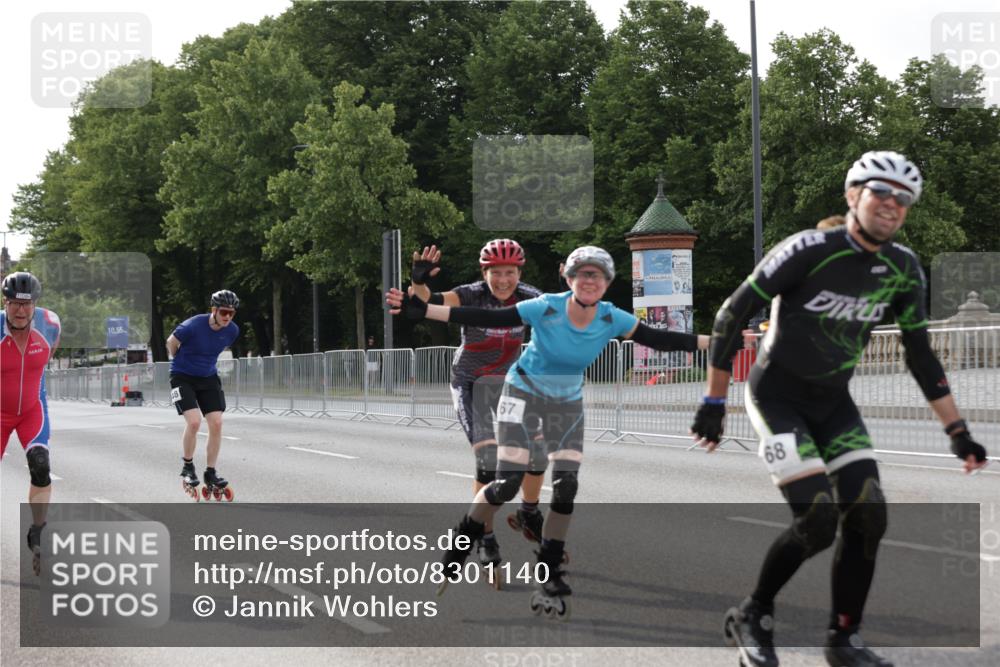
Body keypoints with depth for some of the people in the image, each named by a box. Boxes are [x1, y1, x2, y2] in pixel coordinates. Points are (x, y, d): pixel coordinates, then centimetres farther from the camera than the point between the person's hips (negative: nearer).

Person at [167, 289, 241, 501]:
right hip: (183, 378, -5)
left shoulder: (232, 330, -8)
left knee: (216, 424, -6)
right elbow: (171, 342, -5)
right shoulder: (193, 326, -25)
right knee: (194, 422, -20)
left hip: (208, 378, 5)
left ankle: (210, 473, 7)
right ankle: (187, 467, 1)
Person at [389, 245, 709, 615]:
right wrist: (423, 310, -31)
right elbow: (488, 318, -25)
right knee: (507, 483, -12)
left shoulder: (612, 319, -15)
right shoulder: (545, 308, -25)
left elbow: (656, 339, -9)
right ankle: (463, 540, 16)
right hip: (524, 393, -3)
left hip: (568, 403, 3)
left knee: (565, 488, -8)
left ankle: (549, 578, 5)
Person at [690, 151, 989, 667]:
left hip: (833, 401, 6)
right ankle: (751, 619, 5)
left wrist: (957, 432, 4)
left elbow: (920, 356, 6)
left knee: (867, 514, -6)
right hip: (778, 395, -6)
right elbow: (731, 316, -16)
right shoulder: (808, 250, -22)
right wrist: (714, 402, -15)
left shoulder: (904, 270, -4)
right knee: (818, 519, -17)